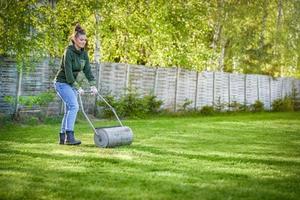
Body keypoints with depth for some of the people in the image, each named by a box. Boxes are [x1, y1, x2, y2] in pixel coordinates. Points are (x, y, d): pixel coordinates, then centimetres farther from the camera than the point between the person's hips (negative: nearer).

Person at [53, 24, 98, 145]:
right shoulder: (69, 52, -19)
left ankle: (62, 138, 13)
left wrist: (93, 86, -8)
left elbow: (87, 70, 3)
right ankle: (70, 136, -25)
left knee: (69, 110, 7)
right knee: (74, 106, -22)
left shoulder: (84, 53, 4)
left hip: (72, 83, 8)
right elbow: (68, 72, -23)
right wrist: (78, 88, -23)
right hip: (62, 82, -8)